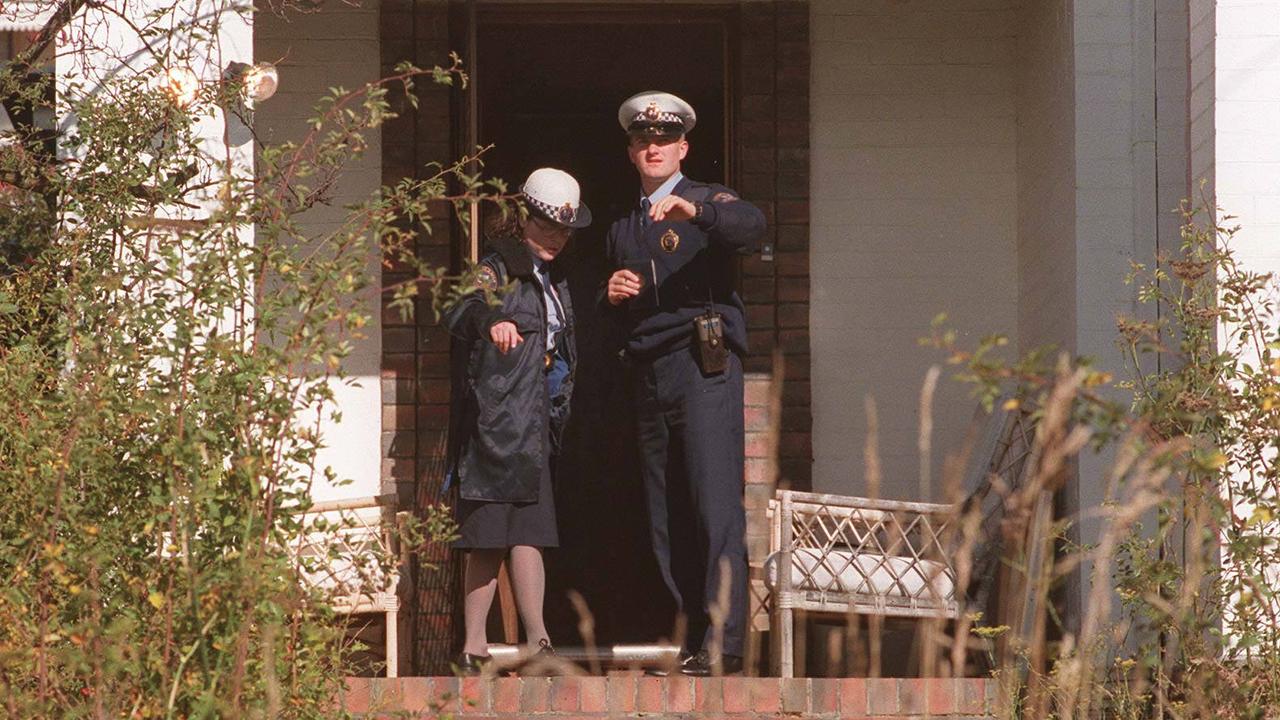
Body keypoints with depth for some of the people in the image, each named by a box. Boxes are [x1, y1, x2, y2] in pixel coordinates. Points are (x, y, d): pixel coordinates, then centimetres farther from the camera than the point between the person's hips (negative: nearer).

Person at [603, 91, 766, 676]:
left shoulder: (708, 201, 6)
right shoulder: (622, 227, 24)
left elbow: (751, 226, -18)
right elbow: (608, 319, 31)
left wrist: (694, 209, -35)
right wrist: (612, 295, 8)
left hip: (704, 364, -6)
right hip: (648, 375, 6)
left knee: (715, 505, -14)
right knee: (665, 516, 1)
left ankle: (724, 643, -17)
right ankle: (693, 638, 2)